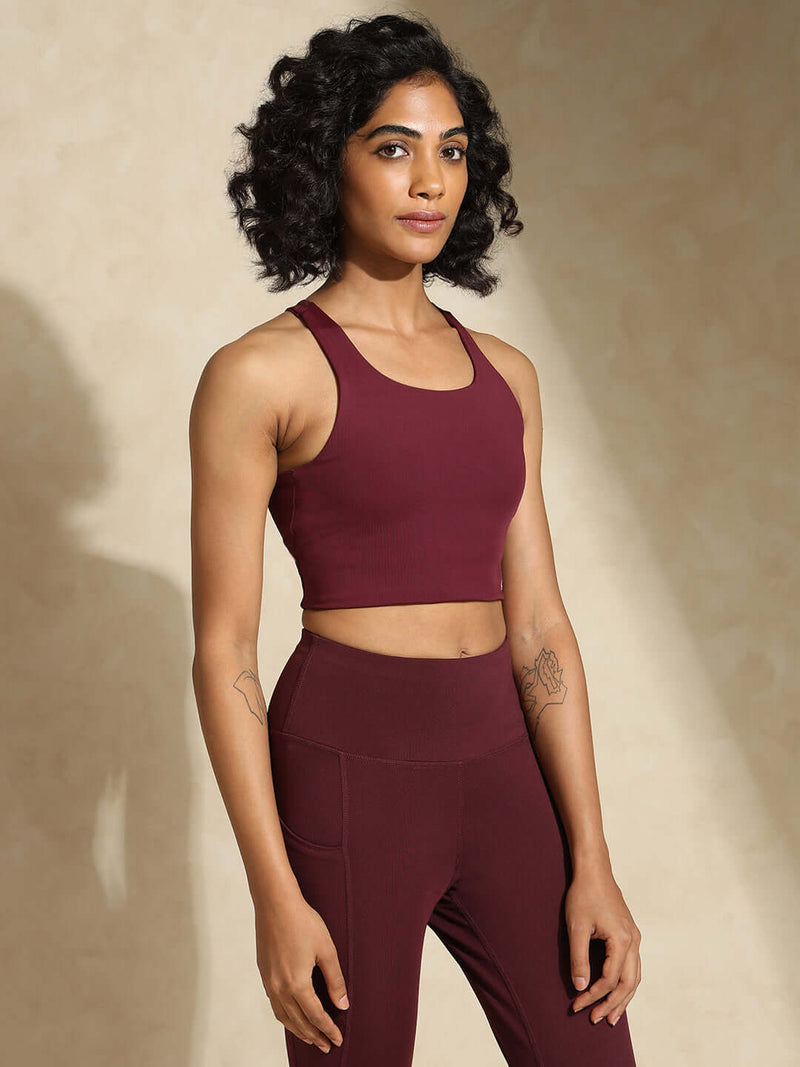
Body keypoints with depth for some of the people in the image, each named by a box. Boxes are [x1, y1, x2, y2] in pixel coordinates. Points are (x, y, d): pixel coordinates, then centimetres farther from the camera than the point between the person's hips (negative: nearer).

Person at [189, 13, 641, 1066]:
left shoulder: (503, 374, 10)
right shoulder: (259, 374, -6)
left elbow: (539, 626, 9)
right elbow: (223, 650, -7)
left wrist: (592, 859, 3)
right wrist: (274, 895, -12)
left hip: (500, 772, 5)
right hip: (344, 778, -5)